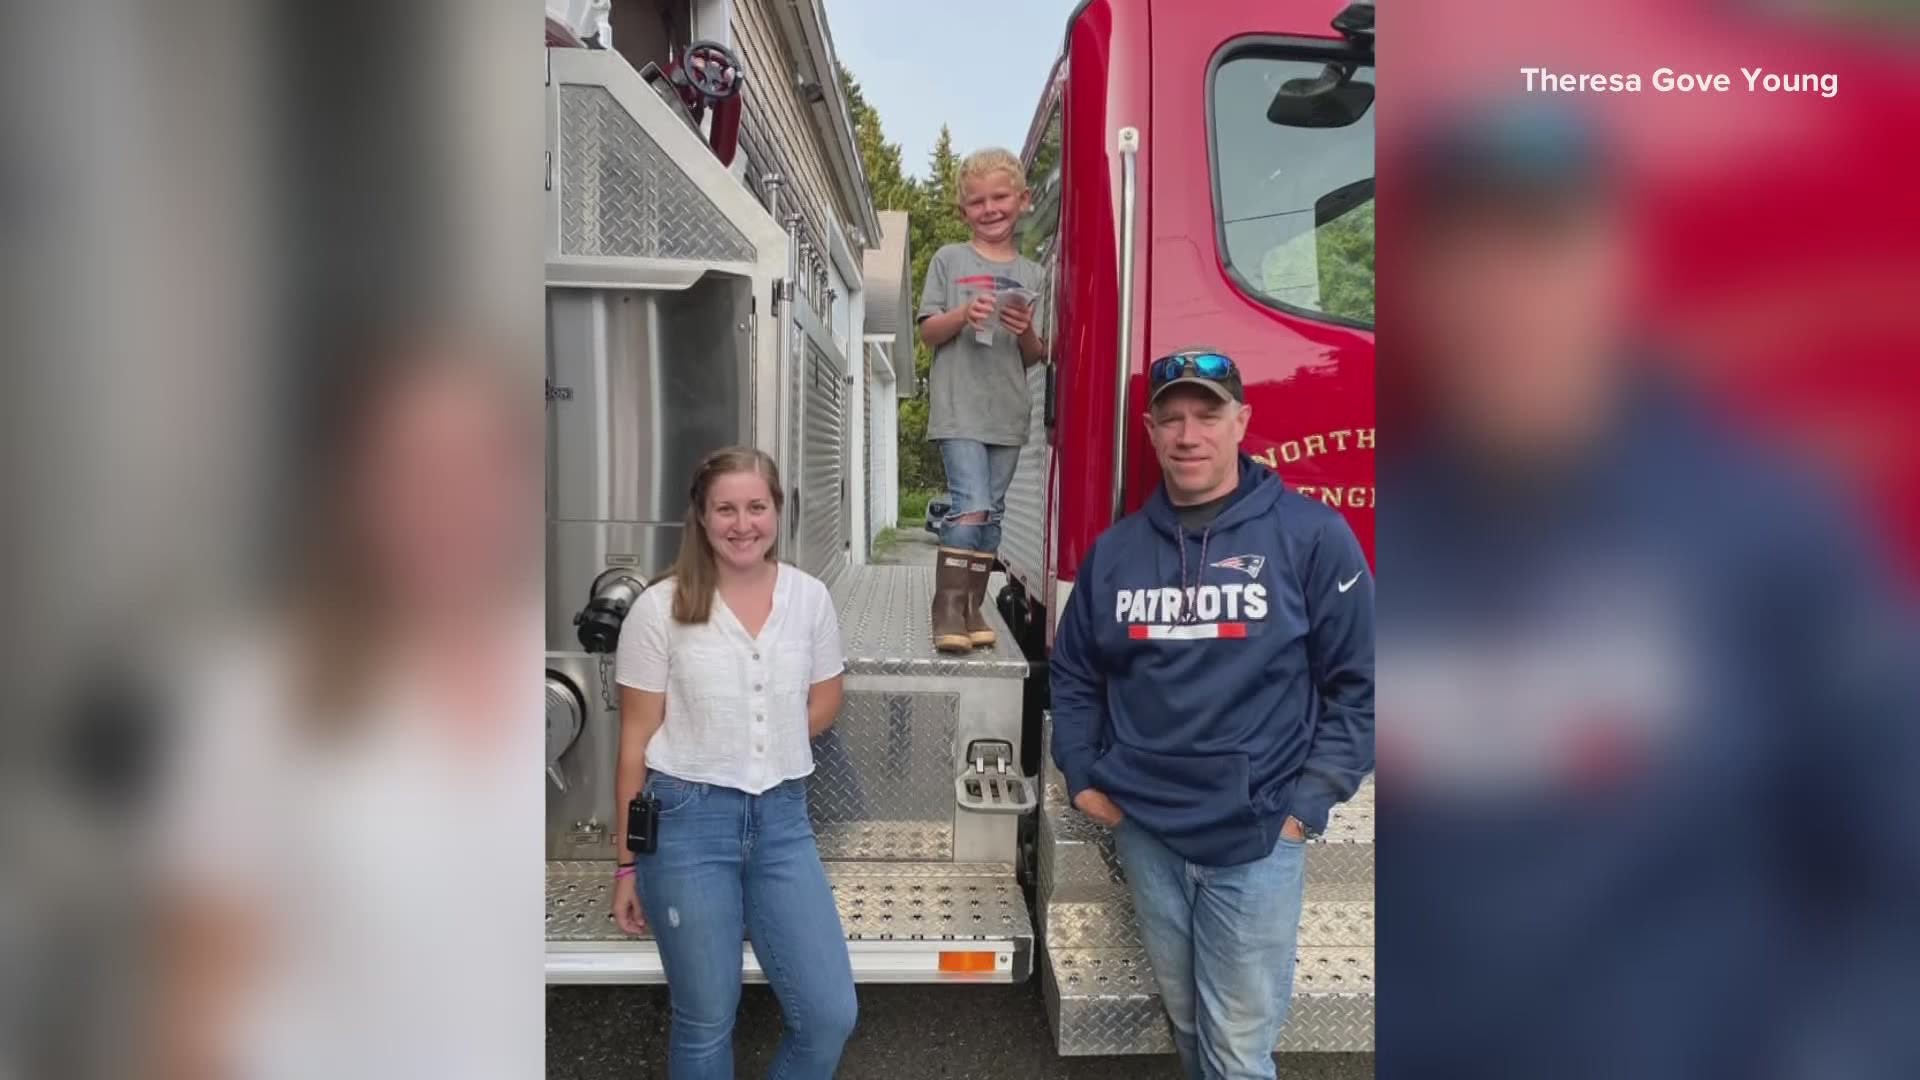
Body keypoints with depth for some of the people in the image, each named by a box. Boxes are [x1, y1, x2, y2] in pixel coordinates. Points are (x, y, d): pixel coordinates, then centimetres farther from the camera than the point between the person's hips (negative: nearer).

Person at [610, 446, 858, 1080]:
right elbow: (637, 740, -3)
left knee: (831, 1014, 3)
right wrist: (628, 862, 0)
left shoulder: (809, 598, -1)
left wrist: (767, 755, 0)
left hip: (782, 818, 3)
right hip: (687, 821, -3)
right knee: (705, 1021, 10)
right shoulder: (659, 609, -9)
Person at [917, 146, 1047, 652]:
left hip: (1009, 411, 4)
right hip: (958, 407, -3)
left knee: (992, 511, 6)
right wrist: (963, 315, -15)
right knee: (971, 505, -15)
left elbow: (1036, 358, 13)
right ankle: (948, 608, -9)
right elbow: (928, 332, 3)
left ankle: (973, 607, 14)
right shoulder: (949, 260, 6)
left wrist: (1026, 331, -9)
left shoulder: (1032, 274, 13)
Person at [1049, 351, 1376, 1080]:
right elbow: (1073, 673, 14)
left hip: (1256, 843, -4)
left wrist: (1308, 805, -9)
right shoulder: (1116, 548, 5)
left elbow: (1360, 682, -6)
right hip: (1144, 835, 4)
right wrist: (1082, 777, 6)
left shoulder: (1310, 535, -7)